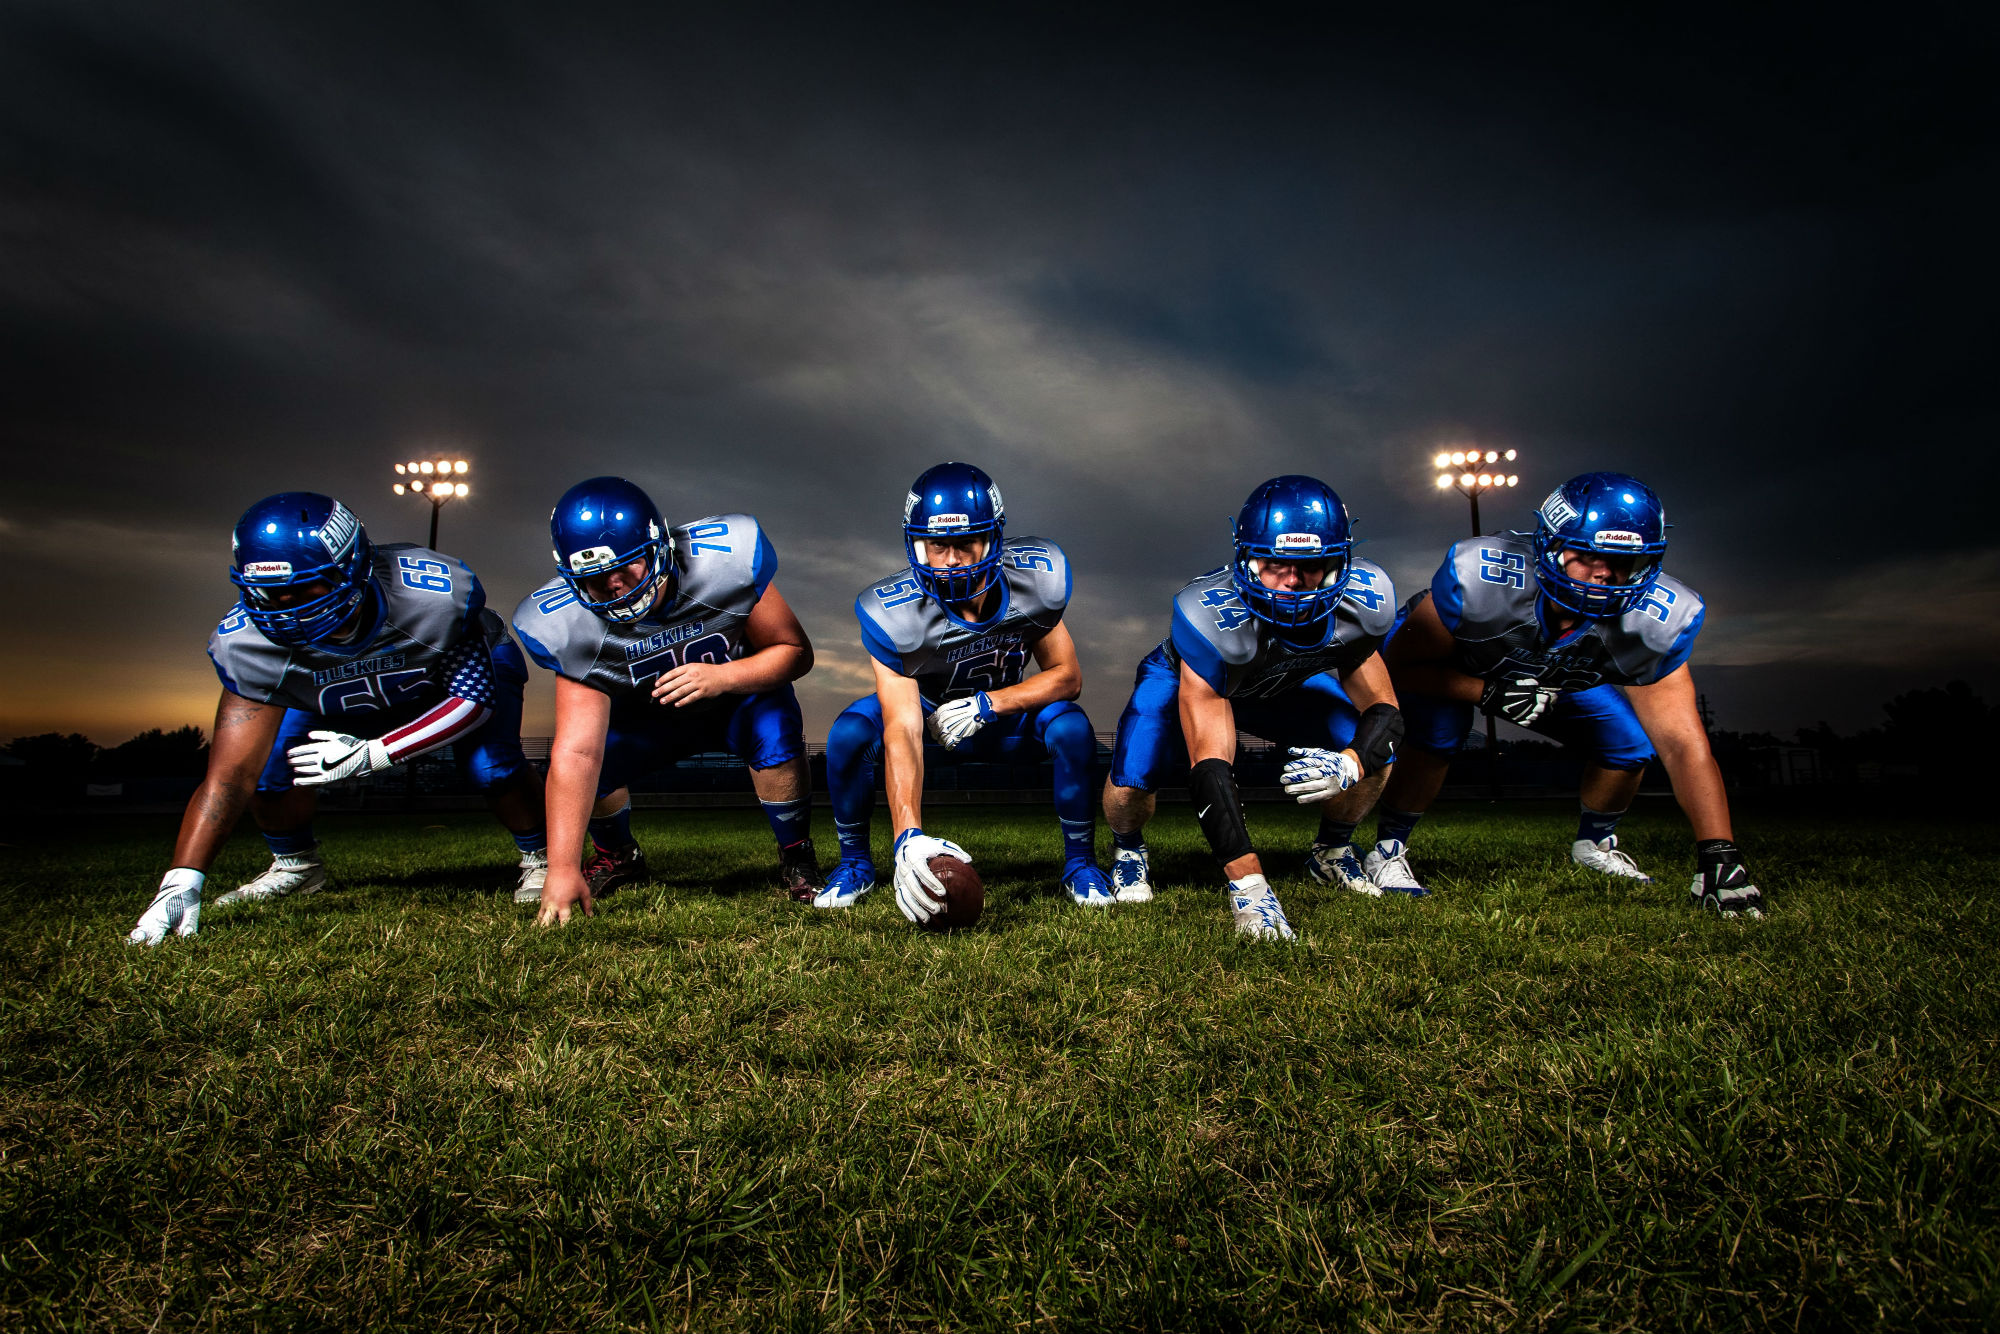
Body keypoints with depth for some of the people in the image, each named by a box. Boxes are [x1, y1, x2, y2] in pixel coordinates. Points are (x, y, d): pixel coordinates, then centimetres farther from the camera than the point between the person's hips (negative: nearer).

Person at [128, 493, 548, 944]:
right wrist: (181, 883, -39)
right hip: (337, 697, 3)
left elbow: (475, 697, -30)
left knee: (489, 765, -28)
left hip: (465, 664, -3)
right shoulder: (249, 641, -31)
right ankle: (296, 867, 14)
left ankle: (538, 859, 2)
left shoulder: (434, 596, -41)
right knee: (272, 763, -18)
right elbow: (231, 774, -29)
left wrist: (370, 755, -38)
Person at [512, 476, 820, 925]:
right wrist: (562, 868, -38)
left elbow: (795, 651, -22)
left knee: (775, 729, -33)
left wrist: (720, 676, -41)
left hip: (739, 692, -2)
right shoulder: (573, 628, -27)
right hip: (648, 716, 2)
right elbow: (576, 752, -32)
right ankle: (617, 855, 14)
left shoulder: (722, 560, -33)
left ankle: (797, 859, -8)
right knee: (590, 757, -21)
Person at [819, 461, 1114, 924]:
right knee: (849, 734, -28)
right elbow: (902, 731, -37)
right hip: (930, 714, -1)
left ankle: (1080, 861, -6)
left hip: (1006, 712, 1)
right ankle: (855, 863, -2)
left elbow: (1068, 676, -15)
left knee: (1072, 728, -29)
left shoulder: (1035, 578, -25)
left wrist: (987, 705, -31)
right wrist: (909, 836, -50)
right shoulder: (895, 613, -31)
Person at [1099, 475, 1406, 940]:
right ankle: (1128, 851, 10)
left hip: (1286, 683, 4)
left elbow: (1383, 710, -18)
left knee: (1376, 755, -17)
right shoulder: (1211, 616, -44)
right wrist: (1248, 886, -53)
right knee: (1131, 782, -28)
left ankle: (1332, 849, 16)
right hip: (1191, 677, -4)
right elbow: (1210, 766, -46)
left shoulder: (1359, 605, -30)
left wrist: (1348, 764, -43)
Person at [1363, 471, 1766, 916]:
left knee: (1634, 743, -11)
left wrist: (1719, 856, -36)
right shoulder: (1481, 578, -41)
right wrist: (1490, 692, -42)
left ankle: (1594, 844, 20)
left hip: (1558, 679, 4)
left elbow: (1682, 742, -28)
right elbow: (1401, 664, -29)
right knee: (1438, 736, -32)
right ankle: (1388, 848, -9)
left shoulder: (1650, 620, -28)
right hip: (1450, 664, -4)